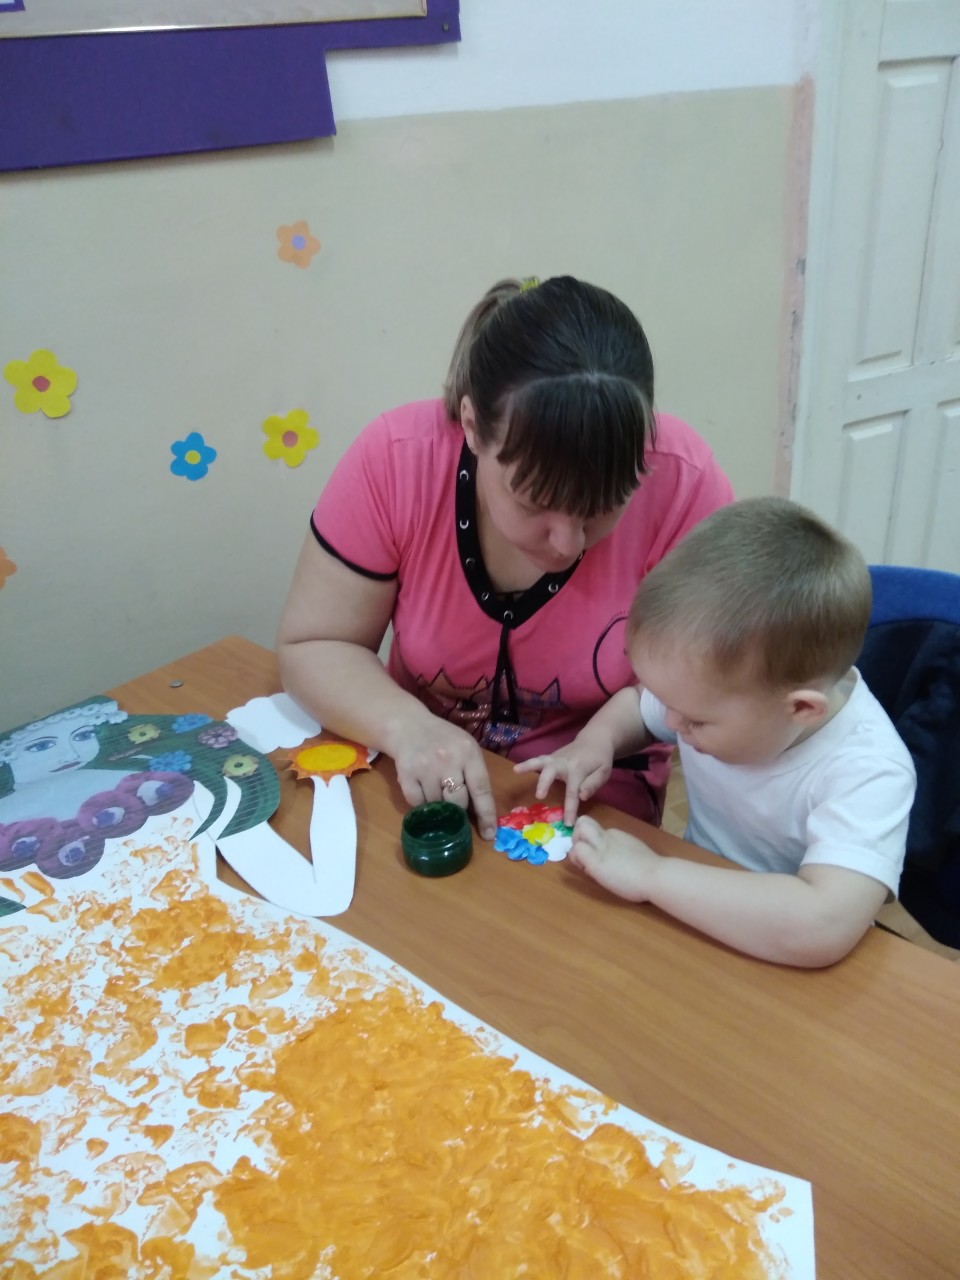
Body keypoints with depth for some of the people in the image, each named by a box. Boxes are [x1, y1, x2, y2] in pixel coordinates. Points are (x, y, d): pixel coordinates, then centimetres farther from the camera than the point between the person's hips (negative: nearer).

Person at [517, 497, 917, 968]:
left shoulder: (868, 773, -27)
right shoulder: (721, 687, -10)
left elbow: (822, 928, -40)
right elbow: (636, 702, 10)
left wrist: (652, 875, -33)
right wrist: (595, 740, -10)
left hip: (782, 972, -4)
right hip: (698, 920, 5)